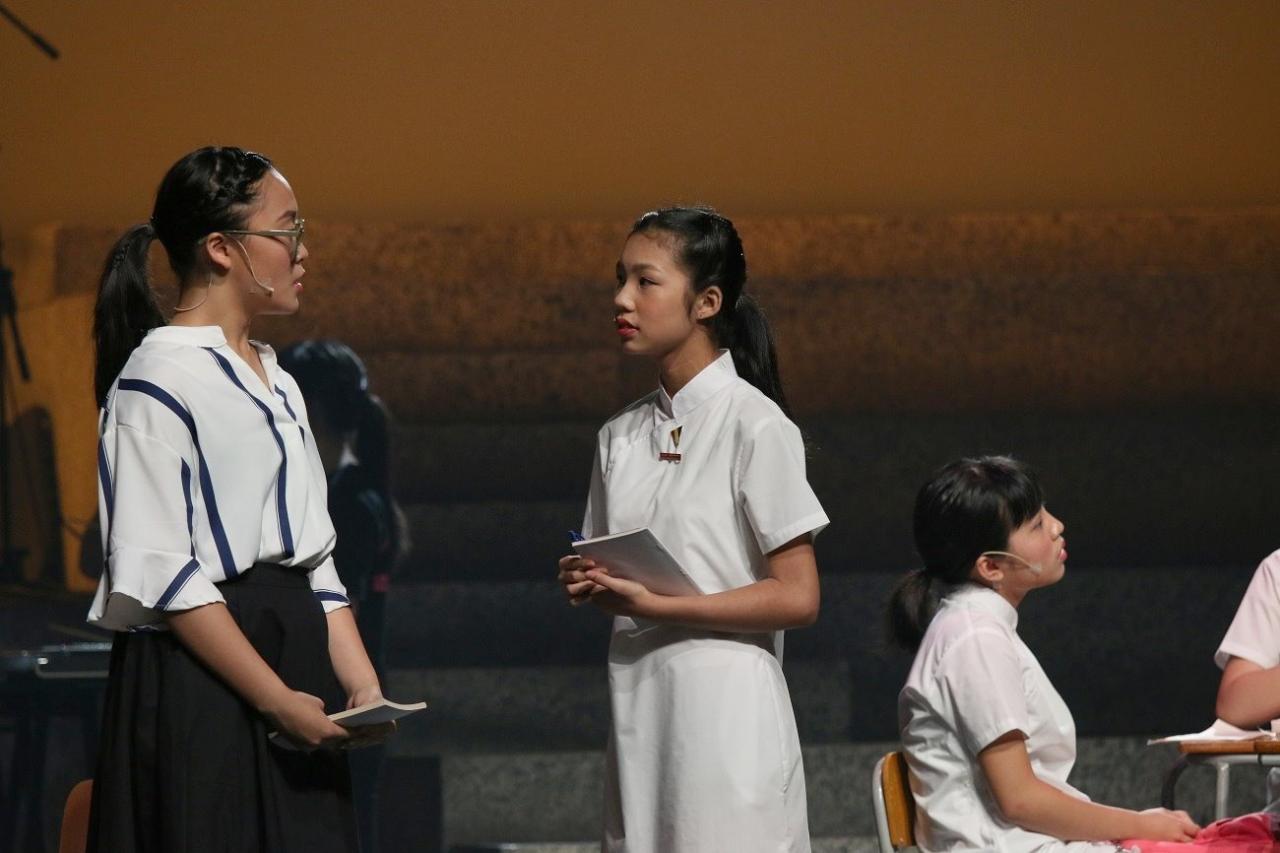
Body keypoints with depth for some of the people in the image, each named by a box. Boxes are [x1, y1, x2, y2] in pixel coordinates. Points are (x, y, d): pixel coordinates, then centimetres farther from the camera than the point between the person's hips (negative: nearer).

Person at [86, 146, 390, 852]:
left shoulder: (276, 384, 18)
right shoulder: (158, 381, -10)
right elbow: (158, 573, -16)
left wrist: (361, 682, 3)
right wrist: (277, 700, -17)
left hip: (298, 659, 8)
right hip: (198, 684, -8)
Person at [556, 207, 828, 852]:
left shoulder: (754, 424, -7)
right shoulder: (622, 436, 13)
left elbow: (797, 597, -10)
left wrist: (657, 605, -15)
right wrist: (587, 584, -4)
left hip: (724, 708, -6)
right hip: (637, 704, 6)